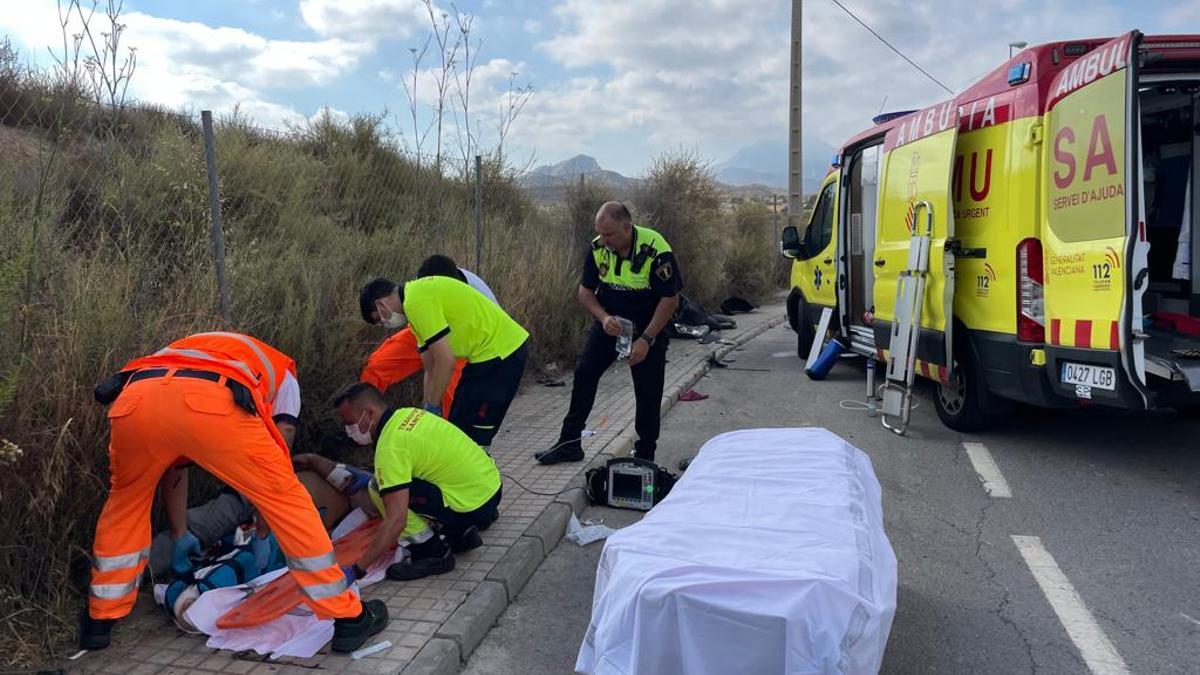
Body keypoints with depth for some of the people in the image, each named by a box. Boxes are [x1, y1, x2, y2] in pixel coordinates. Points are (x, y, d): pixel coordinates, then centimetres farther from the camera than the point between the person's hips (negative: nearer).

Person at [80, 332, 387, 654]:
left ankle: (98, 621, 41)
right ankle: (349, 618, 16)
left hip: (134, 398, 5)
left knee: (126, 501, 33)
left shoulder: (183, 352, 48)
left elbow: (173, 461, 50)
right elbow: (275, 456, 29)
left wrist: (180, 533, 60)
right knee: (287, 499, 11)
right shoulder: (279, 369, 37)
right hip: (209, 403, -4)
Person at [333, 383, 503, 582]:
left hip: (473, 505, -9)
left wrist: (358, 569, -19)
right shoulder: (407, 413, 7)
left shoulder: (390, 447, -19)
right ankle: (461, 532, 17)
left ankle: (433, 552, -5)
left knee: (379, 487, -12)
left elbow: (396, 521, -25)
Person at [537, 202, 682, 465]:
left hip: (648, 327, -4)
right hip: (609, 323, 4)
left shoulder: (655, 251, -26)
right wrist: (604, 318, -21)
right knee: (584, 374, -2)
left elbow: (670, 299, -20)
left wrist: (646, 339, -23)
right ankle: (569, 443, 8)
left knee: (648, 391, -1)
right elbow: (585, 291, -2)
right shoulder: (598, 248, -12)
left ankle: (645, 454, 15)